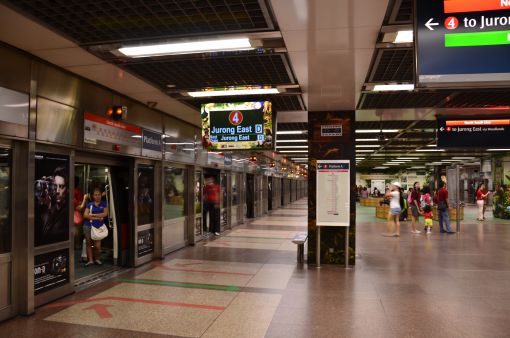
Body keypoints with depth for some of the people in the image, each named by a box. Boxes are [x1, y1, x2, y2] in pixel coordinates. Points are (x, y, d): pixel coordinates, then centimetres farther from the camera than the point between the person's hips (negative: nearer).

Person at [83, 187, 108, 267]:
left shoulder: (104, 204, 6)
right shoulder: (89, 204, 7)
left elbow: (105, 214, -6)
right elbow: (85, 215, -3)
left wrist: (92, 215, -6)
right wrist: (97, 218, -11)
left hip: (99, 227, -1)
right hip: (88, 226, 2)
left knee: (97, 245, -6)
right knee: (89, 244, 5)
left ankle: (97, 259, 17)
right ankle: (90, 260, 15)